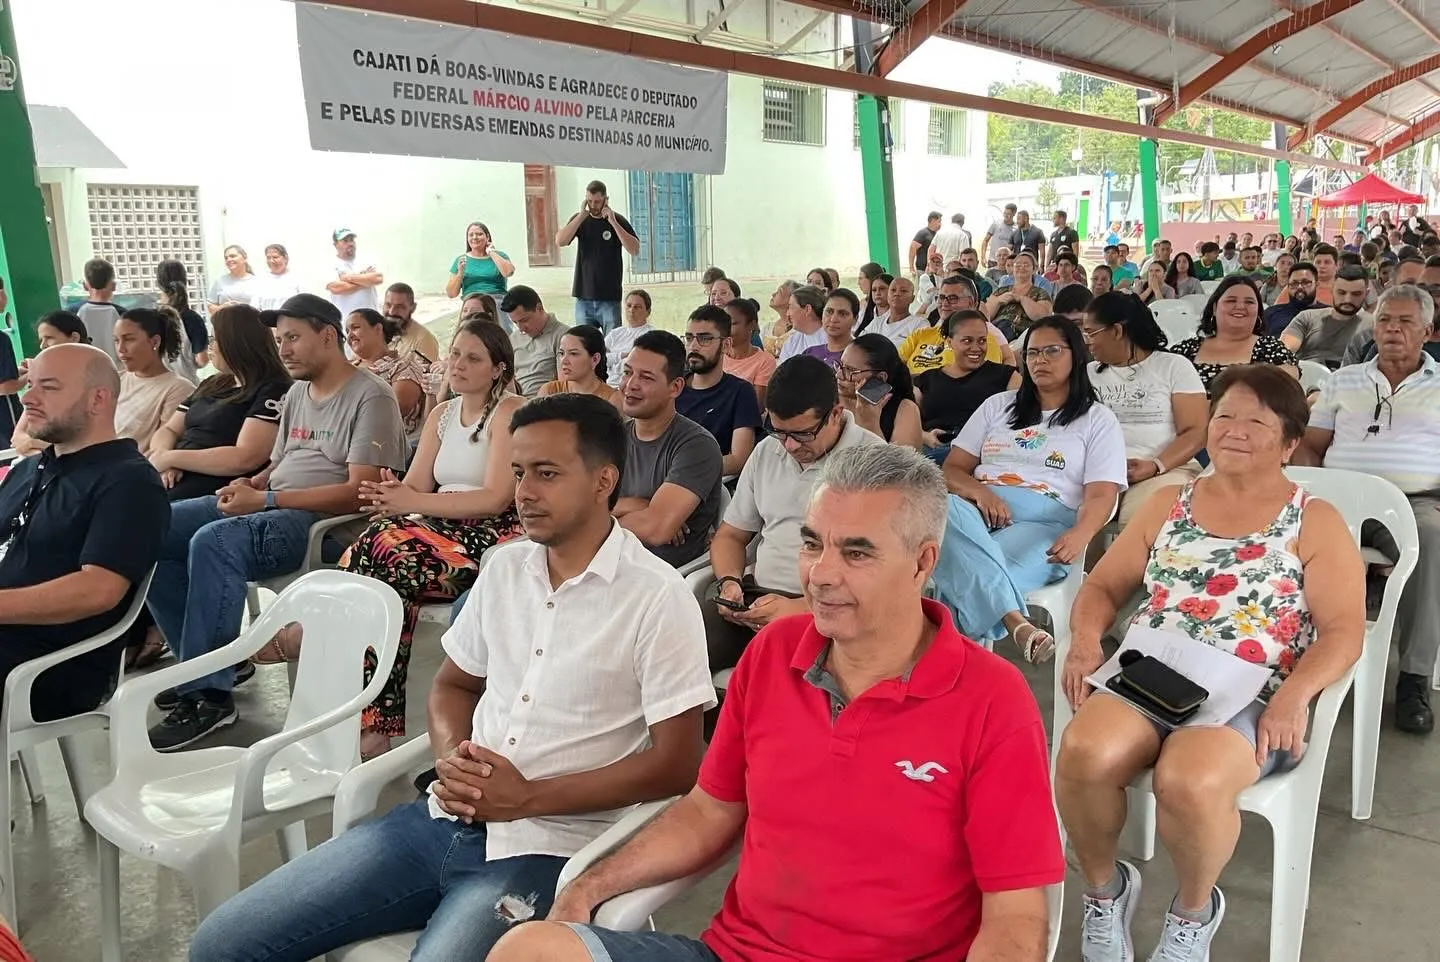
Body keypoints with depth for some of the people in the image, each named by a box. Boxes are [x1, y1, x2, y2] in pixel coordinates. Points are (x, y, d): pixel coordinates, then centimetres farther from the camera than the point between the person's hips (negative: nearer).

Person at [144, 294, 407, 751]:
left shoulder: (370, 398, -9)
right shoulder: (296, 393, 19)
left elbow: (359, 492, -18)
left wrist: (265, 499, -20)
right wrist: (250, 485, -1)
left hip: (327, 522, -9)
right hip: (269, 507, 9)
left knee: (213, 541, -31)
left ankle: (209, 695, -21)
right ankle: (205, 662, 4)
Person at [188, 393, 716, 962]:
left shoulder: (657, 597, -12)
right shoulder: (504, 567, 8)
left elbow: (676, 763, -12)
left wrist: (530, 798, -15)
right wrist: (450, 757, -3)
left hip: (542, 850, -5)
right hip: (445, 819, 6)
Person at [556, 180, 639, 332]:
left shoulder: (618, 220, 2)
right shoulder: (579, 220, 8)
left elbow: (635, 250, -10)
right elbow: (560, 241, -7)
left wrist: (613, 222, -15)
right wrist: (581, 216, -12)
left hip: (610, 298, -2)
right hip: (583, 297, 2)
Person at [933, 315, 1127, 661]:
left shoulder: (1098, 419, 16)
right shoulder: (998, 405, 25)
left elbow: (1101, 496, 2)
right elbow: (952, 470, 19)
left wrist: (1080, 534, -23)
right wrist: (980, 491, -8)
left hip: (1046, 521, -2)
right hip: (980, 507, 3)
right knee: (943, 509, -39)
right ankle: (1016, 623, -51)